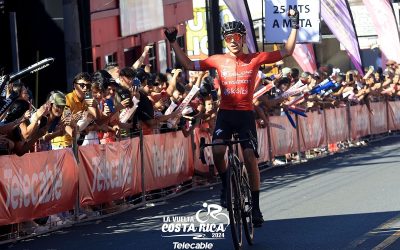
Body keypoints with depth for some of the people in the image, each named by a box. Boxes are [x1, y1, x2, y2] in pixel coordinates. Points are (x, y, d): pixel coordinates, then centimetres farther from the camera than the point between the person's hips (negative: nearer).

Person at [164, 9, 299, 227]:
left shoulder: (255, 59, 1)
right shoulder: (218, 60, 4)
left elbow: (286, 52, 2)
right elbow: (188, 65, 9)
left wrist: (294, 27, -4)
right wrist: (173, 42, 7)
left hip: (246, 115, -1)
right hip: (225, 113, 1)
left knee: (250, 158, -9)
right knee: (217, 151, -23)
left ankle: (255, 207, 1)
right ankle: (226, 184, 7)